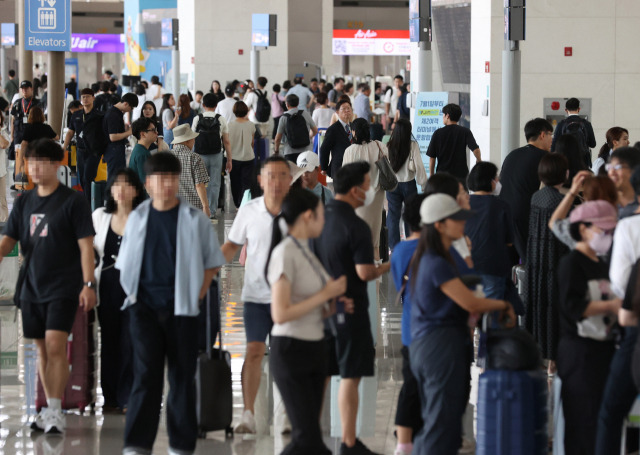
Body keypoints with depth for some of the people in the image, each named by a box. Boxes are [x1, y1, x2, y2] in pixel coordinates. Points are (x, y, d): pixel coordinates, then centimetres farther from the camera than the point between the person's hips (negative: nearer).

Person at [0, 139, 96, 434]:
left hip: (63, 287, -6)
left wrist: (88, 284, -14)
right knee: (42, 349, 9)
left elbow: (85, 245, -7)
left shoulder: (72, 201, -5)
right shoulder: (24, 202, 11)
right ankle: (50, 408, 18)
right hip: (32, 287, 6)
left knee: (56, 345, -14)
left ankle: (55, 412, -12)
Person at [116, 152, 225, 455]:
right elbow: (126, 261, 17)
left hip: (181, 308, 0)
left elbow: (212, 261, 9)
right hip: (144, 306, 1)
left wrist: (198, 292, -1)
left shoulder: (194, 219, 2)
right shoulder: (138, 218, 8)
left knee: (182, 376, 4)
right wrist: (132, 292, 5)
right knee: (146, 373, -8)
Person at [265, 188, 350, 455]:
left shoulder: (305, 252, 12)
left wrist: (332, 307, 3)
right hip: (290, 350, -9)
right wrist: (325, 295, -16)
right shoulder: (285, 254, -15)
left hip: (314, 348, 9)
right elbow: (281, 314, -22)